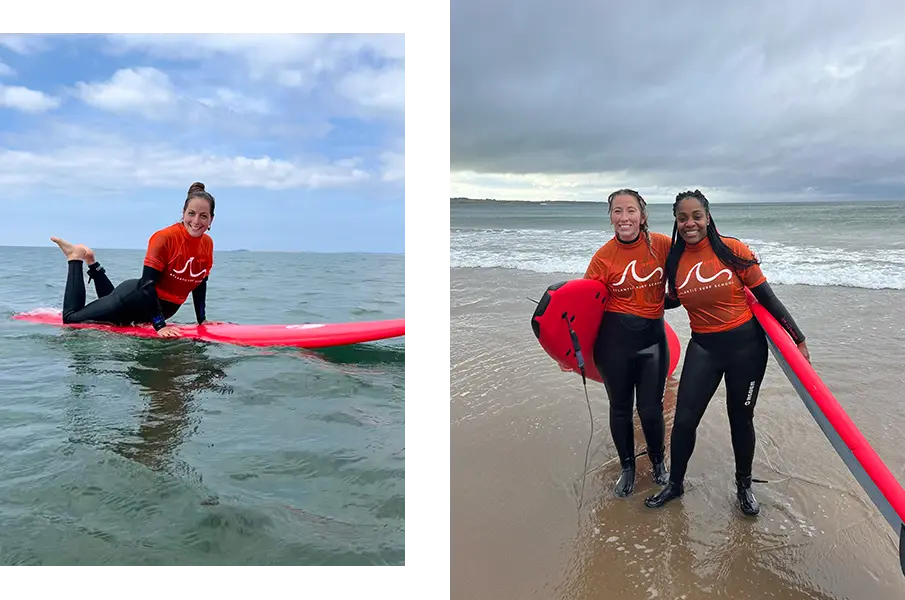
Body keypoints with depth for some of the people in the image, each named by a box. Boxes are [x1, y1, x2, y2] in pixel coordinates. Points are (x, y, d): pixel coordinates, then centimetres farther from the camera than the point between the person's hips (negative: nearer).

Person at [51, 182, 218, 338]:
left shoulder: (208, 244, -8)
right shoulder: (164, 237, -26)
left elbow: (199, 284, 5)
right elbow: (147, 283, -28)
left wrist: (202, 320, 2)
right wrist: (159, 326, -33)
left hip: (165, 308, 6)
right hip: (138, 299, -6)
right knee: (71, 318, 11)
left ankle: (92, 263, 43)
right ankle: (76, 257, 26)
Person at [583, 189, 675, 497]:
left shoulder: (662, 245, -7)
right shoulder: (604, 257, -9)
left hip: (653, 335, 0)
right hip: (614, 338, 0)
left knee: (650, 409, 5)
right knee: (620, 408, 12)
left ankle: (658, 463, 34)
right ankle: (627, 467, 35)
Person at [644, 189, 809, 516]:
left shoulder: (732, 249, -11)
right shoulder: (674, 260, -2)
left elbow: (767, 297, -7)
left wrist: (797, 338, -6)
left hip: (746, 344, -2)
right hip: (703, 347, 2)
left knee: (741, 418, 13)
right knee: (684, 419, 2)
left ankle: (744, 485, 37)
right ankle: (675, 483, 26)